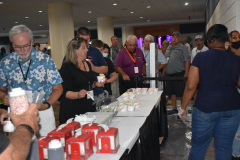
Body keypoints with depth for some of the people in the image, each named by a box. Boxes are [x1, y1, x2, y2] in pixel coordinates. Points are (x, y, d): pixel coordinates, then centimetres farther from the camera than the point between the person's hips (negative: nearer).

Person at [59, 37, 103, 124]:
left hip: (89, 107, 7)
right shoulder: (67, 67, -12)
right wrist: (78, 94, -32)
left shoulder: (87, 64, 12)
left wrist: (95, 84, 8)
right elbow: (65, 92, -16)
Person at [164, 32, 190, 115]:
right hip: (169, 74, 7)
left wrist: (186, 74, -15)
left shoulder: (182, 48, -5)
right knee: (172, 92, 12)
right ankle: (174, 109, 24)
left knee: (181, 93, -2)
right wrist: (164, 72, 15)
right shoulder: (168, 48, 15)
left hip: (179, 74, -6)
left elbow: (187, 61, -9)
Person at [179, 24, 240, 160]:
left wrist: (183, 107, 0)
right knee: (225, 148, 14)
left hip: (205, 108, -3)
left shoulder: (201, 57, -8)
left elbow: (191, 86, -11)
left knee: (198, 146, 12)